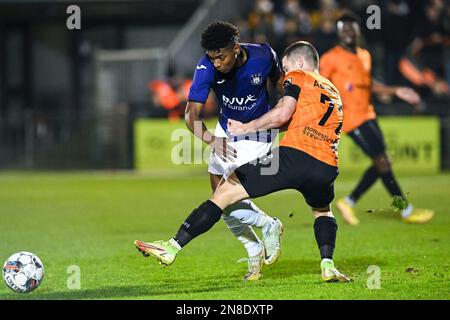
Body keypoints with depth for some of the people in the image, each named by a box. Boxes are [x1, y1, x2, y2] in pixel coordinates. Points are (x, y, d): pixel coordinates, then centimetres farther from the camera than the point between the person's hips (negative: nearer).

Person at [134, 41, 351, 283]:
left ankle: (172, 247, -1)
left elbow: (282, 114, -2)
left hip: (294, 155, -6)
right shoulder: (334, 92, 33)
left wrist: (247, 128, 9)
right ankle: (327, 265, 11)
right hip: (326, 167, 6)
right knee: (323, 211, 36)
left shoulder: (297, 77, 14)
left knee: (224, 192, 3)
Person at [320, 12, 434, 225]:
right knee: (382, 162, -9)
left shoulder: (364, 56, 15)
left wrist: (396, 91, 18)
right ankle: (406, 211, -4)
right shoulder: (331, 58, -8)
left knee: (381, 164, 5)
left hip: (367, 115, 8)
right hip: (352, 118, -8)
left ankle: (349, 202, 16)